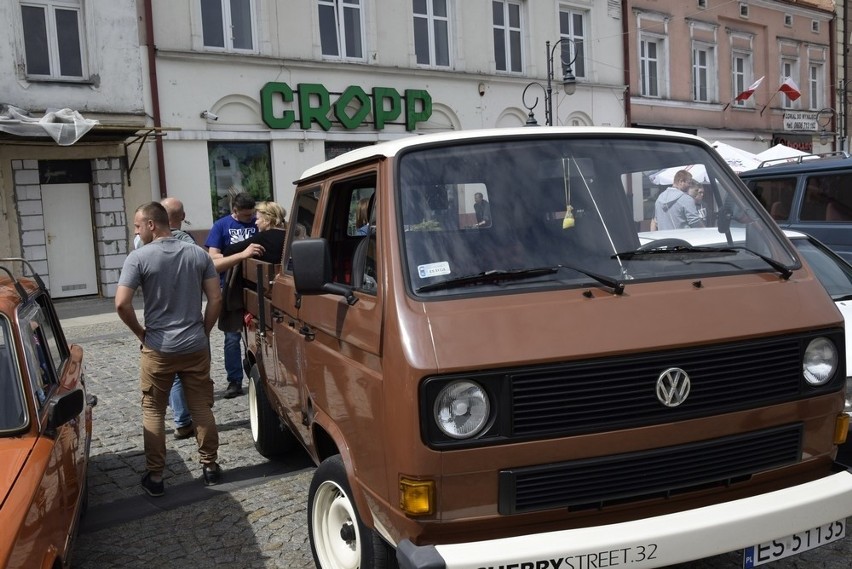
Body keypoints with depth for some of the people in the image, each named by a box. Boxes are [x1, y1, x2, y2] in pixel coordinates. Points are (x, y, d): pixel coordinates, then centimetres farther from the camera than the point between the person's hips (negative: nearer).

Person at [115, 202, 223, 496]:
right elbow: (216, 299, 0)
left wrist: (140, 332, 0)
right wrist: (203, 331, 9)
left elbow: (121, 304, -16)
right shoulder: (198, 254, 1)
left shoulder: (138, 257, -10)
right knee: (202, 408, 13)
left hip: (158, 349, -3)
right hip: (196, 346, 3)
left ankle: (155, 476, 15)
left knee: (153, 412, 11)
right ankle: (210, 466, 21)